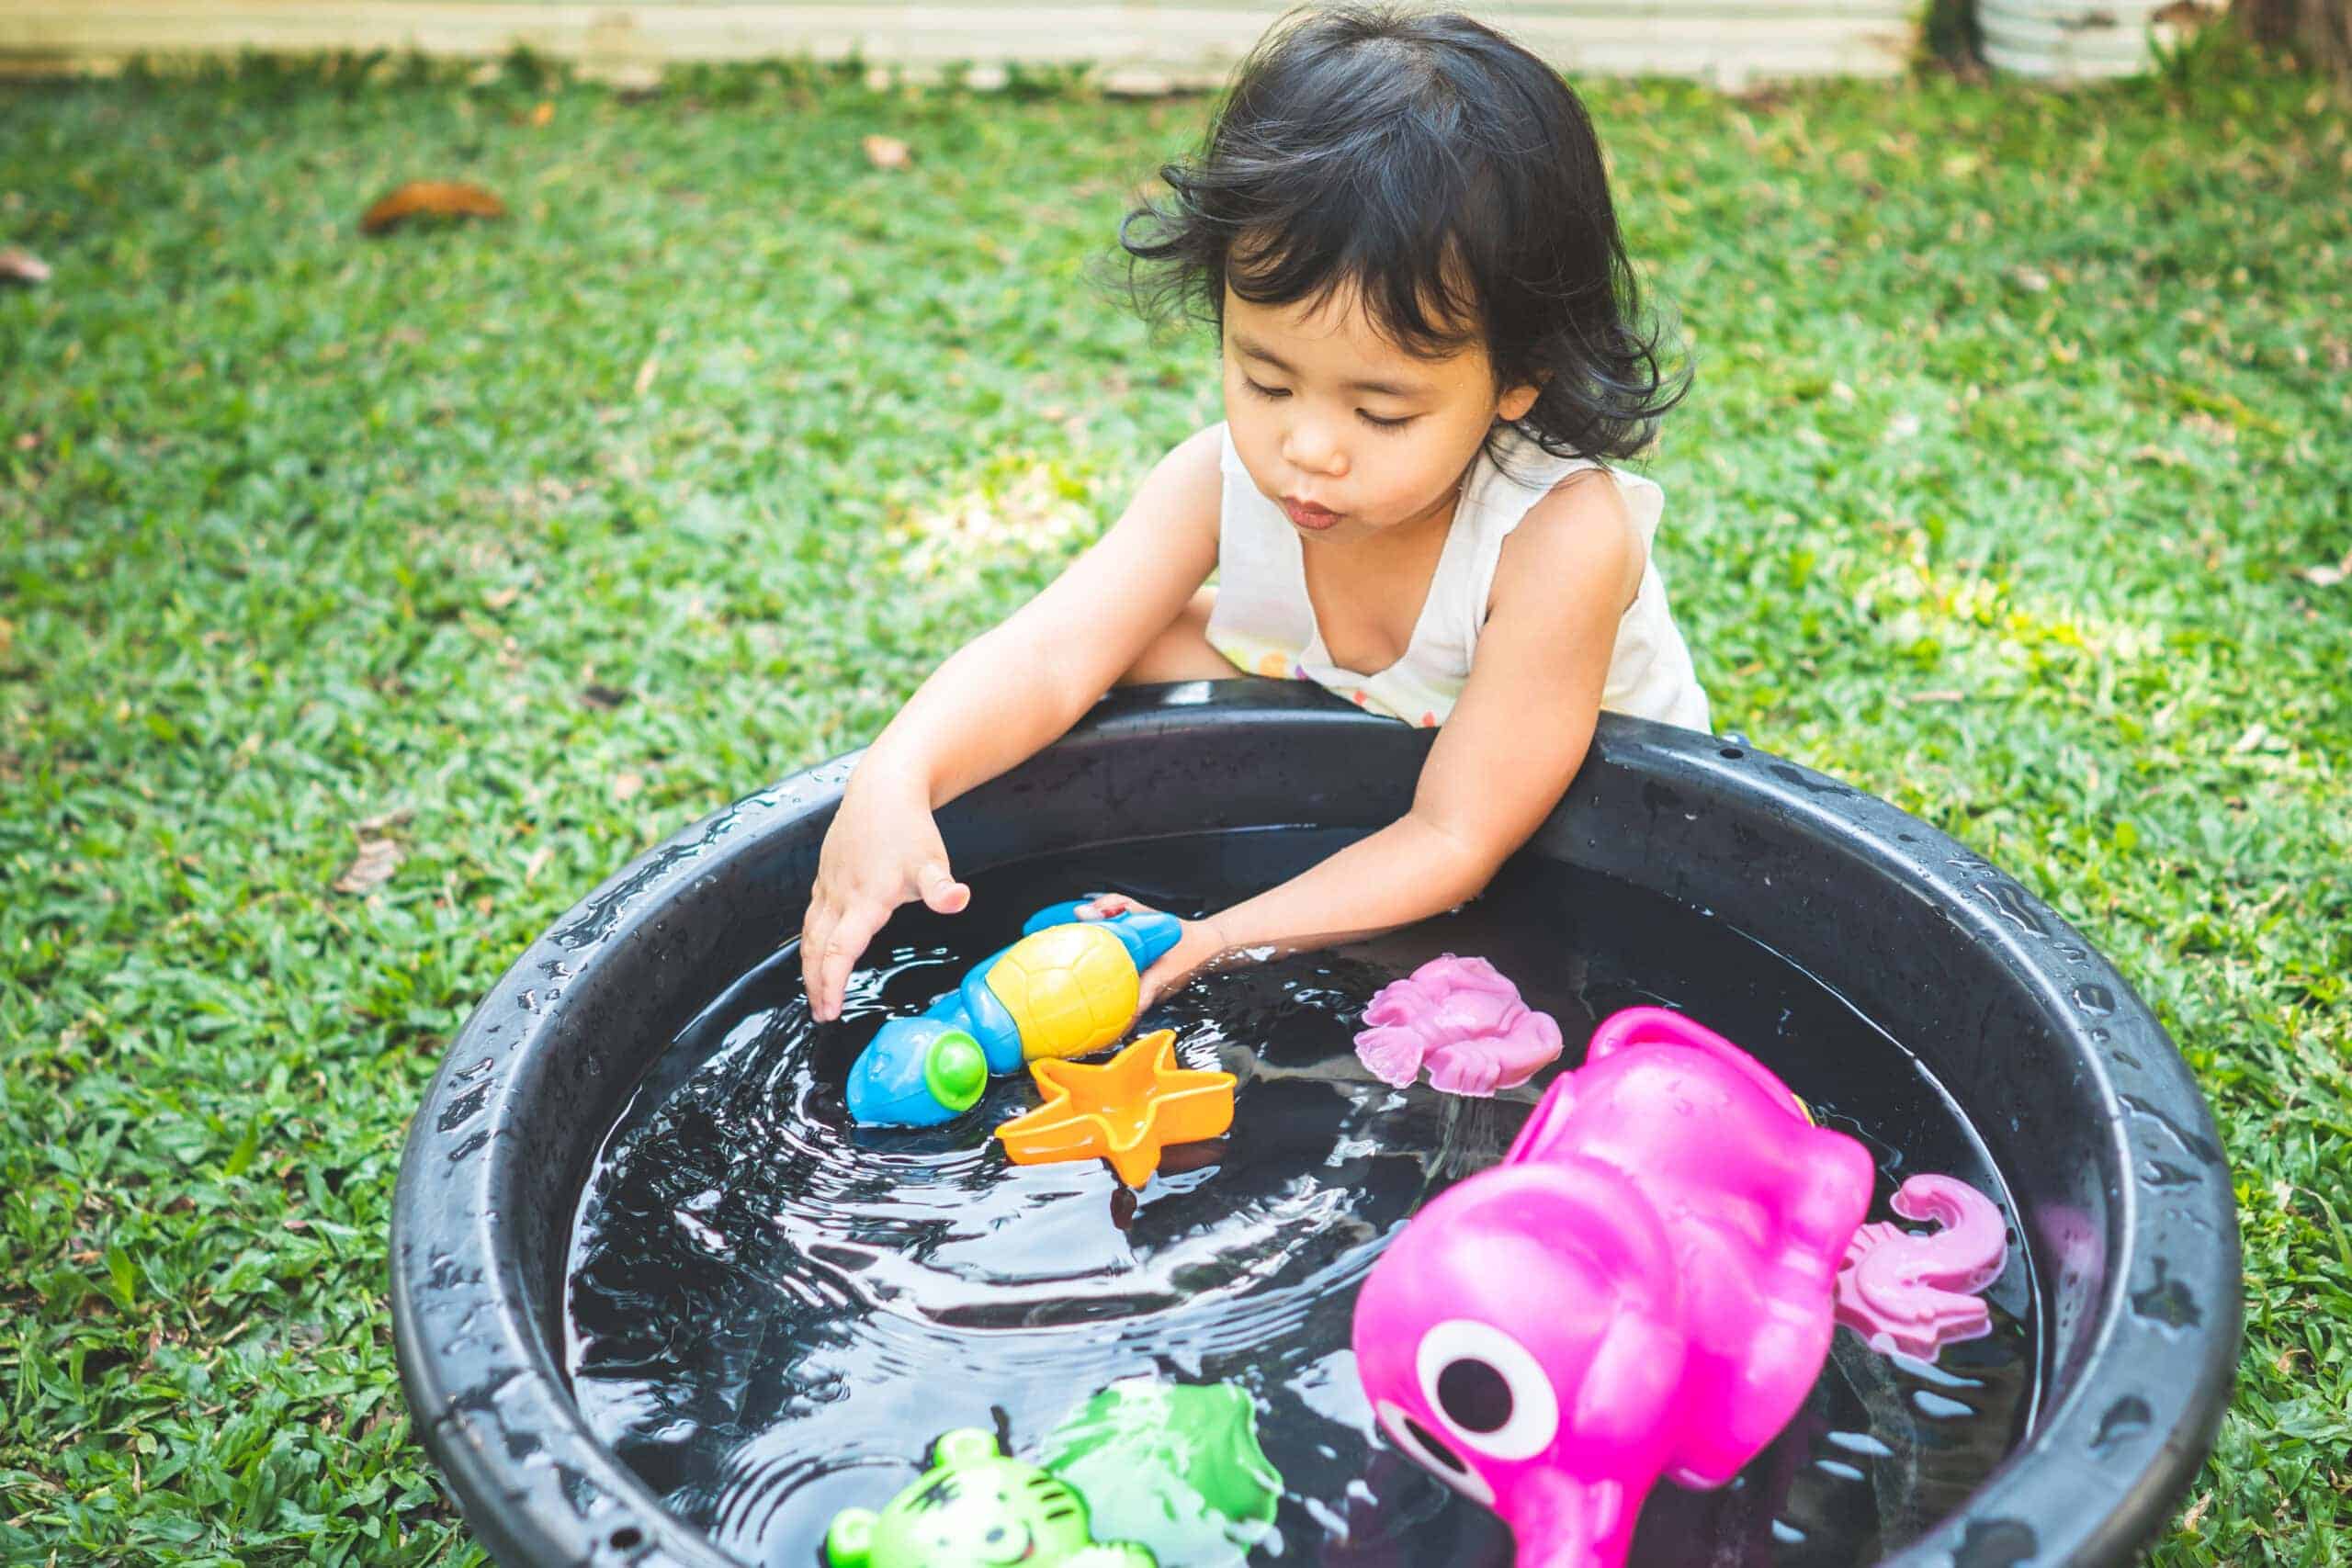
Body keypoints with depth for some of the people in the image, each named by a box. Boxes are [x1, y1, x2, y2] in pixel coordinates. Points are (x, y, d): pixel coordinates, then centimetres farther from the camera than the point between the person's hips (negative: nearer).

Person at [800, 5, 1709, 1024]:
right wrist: (893, 779, -53)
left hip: (1592, 826, -2)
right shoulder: (1226, 477, -24)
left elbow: (1457, 837, -35)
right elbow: (1050, 654, -32)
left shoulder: (1561, 534, -38)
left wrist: (1216, 944, -45)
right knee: (1151, 638, -16)